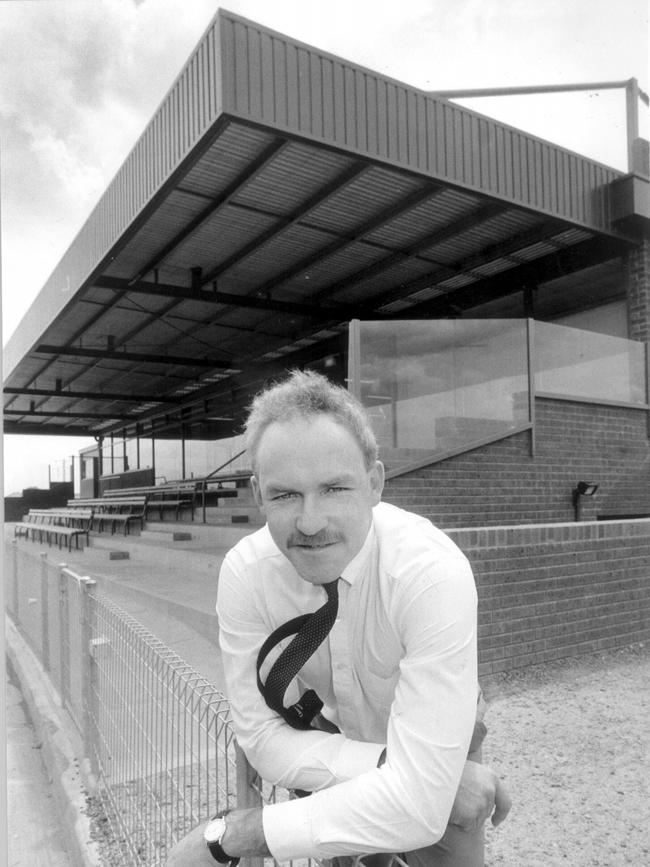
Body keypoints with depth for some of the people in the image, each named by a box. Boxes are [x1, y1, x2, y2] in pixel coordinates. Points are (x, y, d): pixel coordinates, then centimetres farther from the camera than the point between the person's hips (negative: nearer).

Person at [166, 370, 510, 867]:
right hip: (326, 747, 2)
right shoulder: (244, 572, -23)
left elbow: (420, 805, -36)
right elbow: (264, 738, -18)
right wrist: (390, 767, -31)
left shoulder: (434, 574, -35)